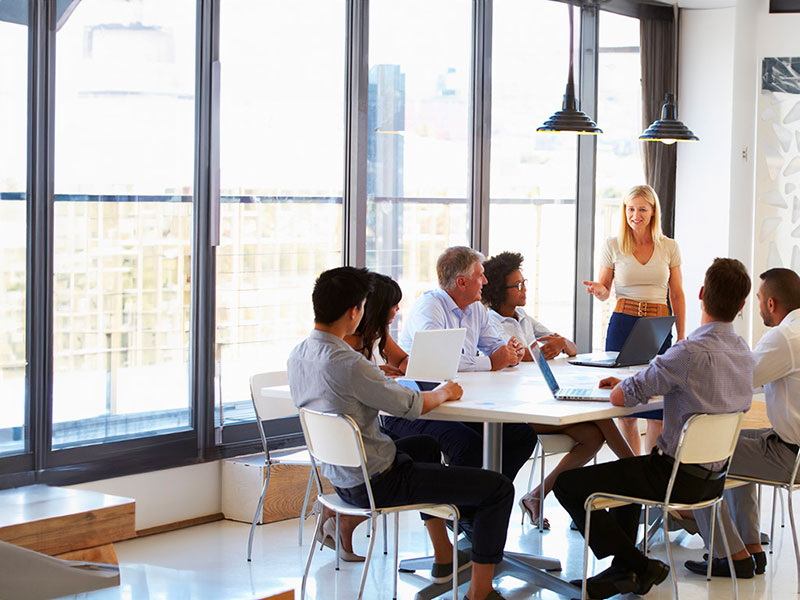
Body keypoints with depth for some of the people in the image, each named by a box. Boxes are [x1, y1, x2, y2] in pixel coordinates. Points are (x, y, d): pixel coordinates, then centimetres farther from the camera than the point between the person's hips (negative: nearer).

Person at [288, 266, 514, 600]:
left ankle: (444, 558, 43)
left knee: (426, 447, 38)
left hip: (339, 478, 10)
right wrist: (443, 393, 2)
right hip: (376, 484, -10)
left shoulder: (297, 356, -2)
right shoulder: (348, 365, -29)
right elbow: (411, 405, -17)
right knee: (499, 488, -4)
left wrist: (380, 375, 18)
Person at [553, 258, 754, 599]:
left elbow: (620, 398, -21)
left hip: (680, 477, -9)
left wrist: (629, 385, 3)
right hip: (715, 477, 9)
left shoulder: (691, 352, -26)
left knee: (567, 484, -2)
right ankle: (622, 571, 31)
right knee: (629, 471, 35)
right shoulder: (743, 351, 1)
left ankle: (638, 567, 3)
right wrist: (635, 384, 13)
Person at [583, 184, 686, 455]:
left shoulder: (669, 247, 6)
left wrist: (681, 337, 6)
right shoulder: (613, 245, 3)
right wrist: (599, 290, -15)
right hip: (622, 324, -1)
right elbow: (604, 291, 10)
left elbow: (677, 294, 11)